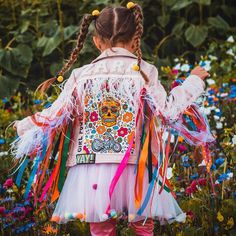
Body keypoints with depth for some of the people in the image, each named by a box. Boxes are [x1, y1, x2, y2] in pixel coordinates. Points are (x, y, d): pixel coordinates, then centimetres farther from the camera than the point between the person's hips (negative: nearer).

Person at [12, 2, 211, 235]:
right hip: (133, 170, -1)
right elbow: (167, 112, 0)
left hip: (90, 173, 1)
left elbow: (55, 115, 5)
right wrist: (193, 81, 14)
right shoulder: (144, 73, -1)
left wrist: (24, 126, 25)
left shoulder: (81, 76, 4)